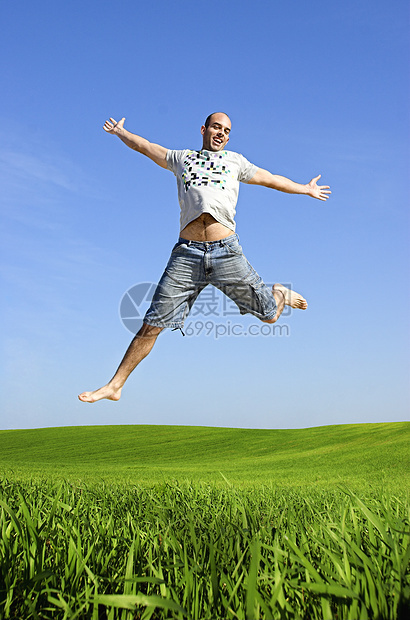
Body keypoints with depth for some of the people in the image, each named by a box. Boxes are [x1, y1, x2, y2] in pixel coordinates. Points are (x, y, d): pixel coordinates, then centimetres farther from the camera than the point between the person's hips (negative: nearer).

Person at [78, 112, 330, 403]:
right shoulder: (181, 158, 24)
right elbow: (144, 145, 38)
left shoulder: (235, 161, 25)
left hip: (226, 251, 1)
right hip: (187, 254, 0)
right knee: (151, 326, -4)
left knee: (269, 315, 6)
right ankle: (115, 386, 9)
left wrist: (307, 189, 45)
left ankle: (279, 293, 43)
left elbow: (271, 179, 36)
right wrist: (119, 131, 53)